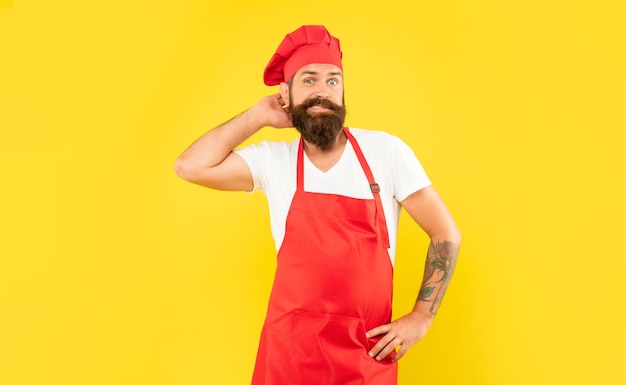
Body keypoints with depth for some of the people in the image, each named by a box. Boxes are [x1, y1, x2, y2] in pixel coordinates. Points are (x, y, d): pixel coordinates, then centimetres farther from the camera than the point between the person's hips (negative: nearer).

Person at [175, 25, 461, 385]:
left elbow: (446, 233, 0)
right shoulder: (271, 161, -1)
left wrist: (421, 318, -5)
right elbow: (190, 166, -13)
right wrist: (258, 117, -6)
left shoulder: (386, 152, -5)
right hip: (289, 347, 1)